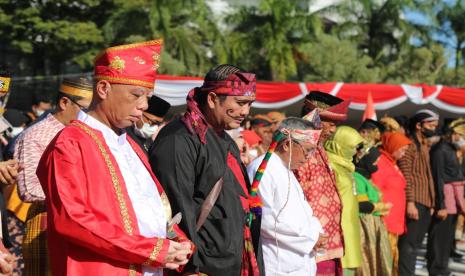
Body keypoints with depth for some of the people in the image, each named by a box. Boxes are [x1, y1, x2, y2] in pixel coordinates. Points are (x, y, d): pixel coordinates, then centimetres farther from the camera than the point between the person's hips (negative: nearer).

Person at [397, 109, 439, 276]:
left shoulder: (425, 146, 20)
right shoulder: (409, 144, -7)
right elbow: (406, 176, -15)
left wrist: (431, 202, 12)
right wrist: (410, 202, -21)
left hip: (426, 202, 9)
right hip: (414, 202, -9)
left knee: (415, 245, 11)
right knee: (409, 244, -8)